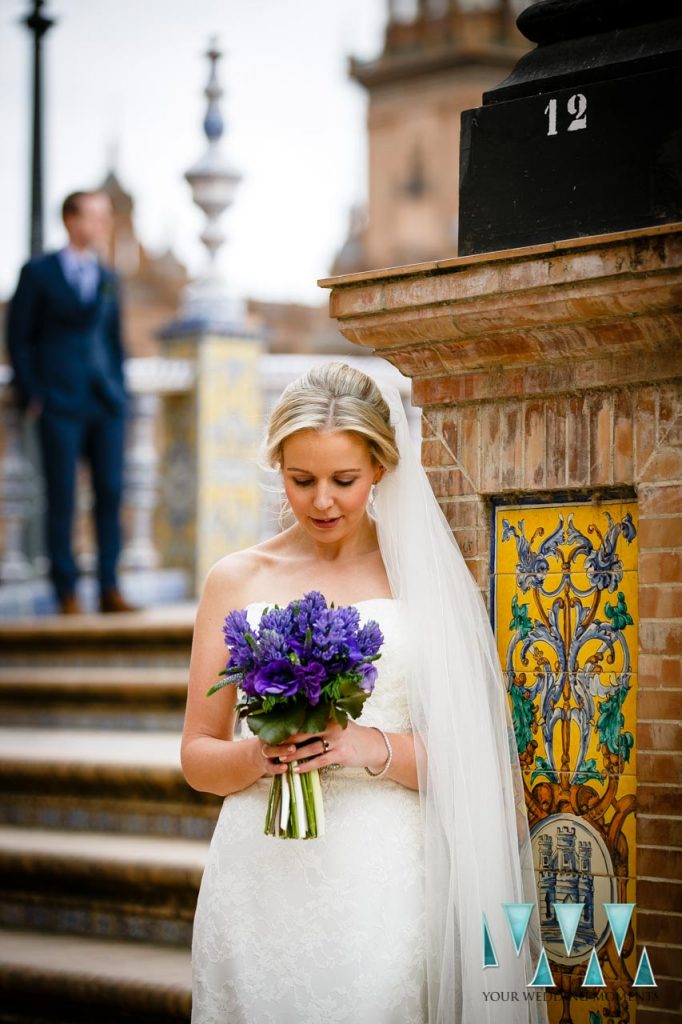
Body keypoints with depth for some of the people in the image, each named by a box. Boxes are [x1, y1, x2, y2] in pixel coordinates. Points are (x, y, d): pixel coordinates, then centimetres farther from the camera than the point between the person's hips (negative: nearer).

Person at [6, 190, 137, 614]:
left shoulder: (108, 278, 15)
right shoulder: (38, 273, 1)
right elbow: (19, 339, 1)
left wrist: (120, 394, 11)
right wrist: (31, 396, -5)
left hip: (106, 404, 4)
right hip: (60, 404, -4)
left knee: (111, 494, 0)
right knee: (62, 499, -2)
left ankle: (110, 589, 7)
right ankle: (67, 593, 4)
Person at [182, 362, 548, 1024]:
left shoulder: (422, 576, 4)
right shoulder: (237, 580, 8)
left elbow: (466, 753, 1)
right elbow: (197, 757, 10)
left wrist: (374, 747, -16)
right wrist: (257, 756, -10)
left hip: (381, 886, -1)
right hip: (260, 880, 2)